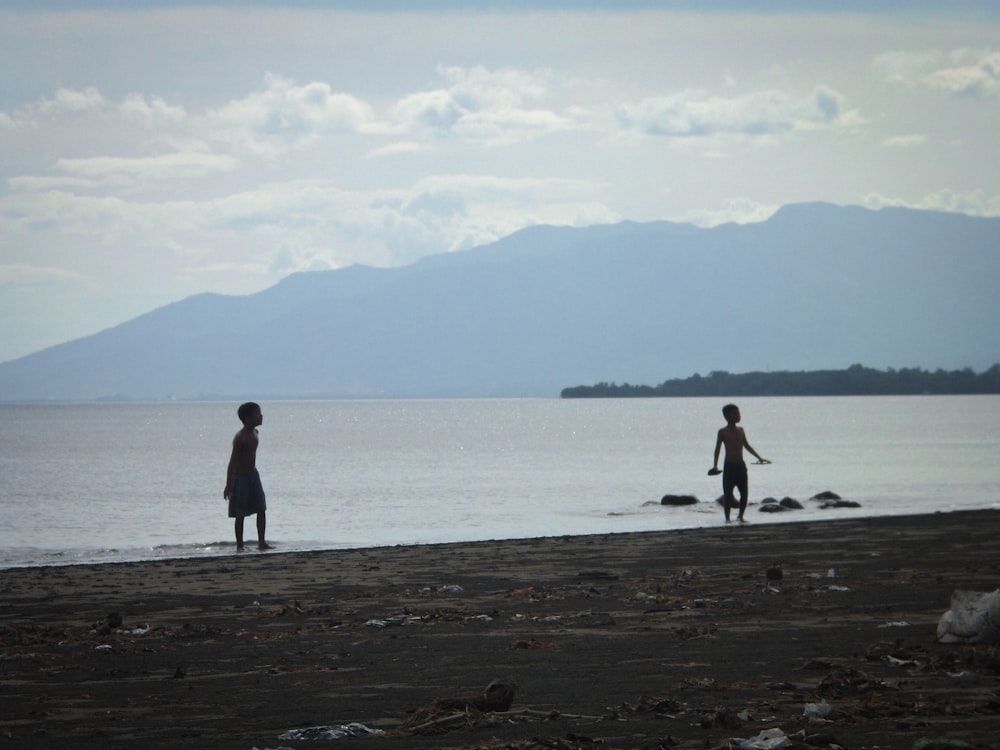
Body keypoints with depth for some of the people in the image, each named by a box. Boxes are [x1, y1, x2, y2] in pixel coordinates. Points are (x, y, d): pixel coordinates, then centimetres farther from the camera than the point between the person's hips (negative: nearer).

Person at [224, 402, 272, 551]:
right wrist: (228, 485, -22)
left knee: (261, 509, 0)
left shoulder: (254, 433, 6)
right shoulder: (240, 438, -19)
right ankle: (240, 545, 5)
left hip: (253, 475, 7)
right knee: (240, 514, -1)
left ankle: (261, 542, 3)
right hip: (240, 476, -7)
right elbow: (232, 461, -20)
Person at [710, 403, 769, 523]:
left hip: (741, 465, 5)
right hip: (729, 466, -5)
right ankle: (727, 518, 6)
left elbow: (747, 446, 21)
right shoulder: (723, 432, -3)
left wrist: (759, 457, 20)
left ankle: (741, 516, 16)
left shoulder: (740, 430, 11)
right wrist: (715, 465, -18)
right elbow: (718, 449, -7)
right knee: (728, 494, -3)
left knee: (745, 493, 1)